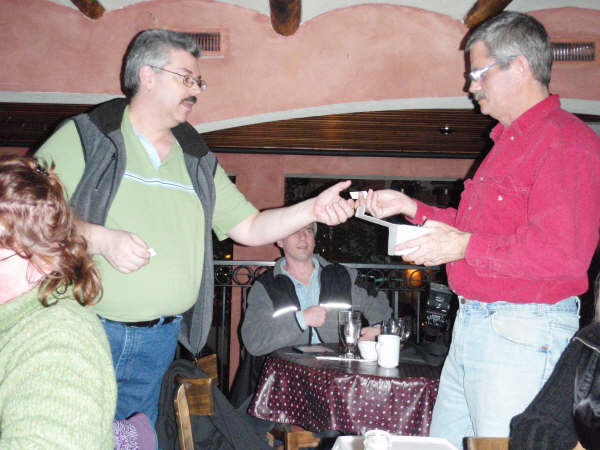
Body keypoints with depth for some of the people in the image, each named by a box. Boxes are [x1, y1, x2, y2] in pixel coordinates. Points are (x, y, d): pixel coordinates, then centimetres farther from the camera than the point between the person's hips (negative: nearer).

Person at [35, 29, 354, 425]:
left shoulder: (198, 161, 13)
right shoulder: (84, 137, -1)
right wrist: (100, 239, -19)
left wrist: (312, 210, 0)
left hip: (159, 343, 4)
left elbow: (249, 228, 13)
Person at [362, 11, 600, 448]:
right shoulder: (508, 141, 18)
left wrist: (464, 247, -19)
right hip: (472, 325, 10)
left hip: (523, 331, -10)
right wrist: (412, 208, 17)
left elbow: (564, 251, -25)